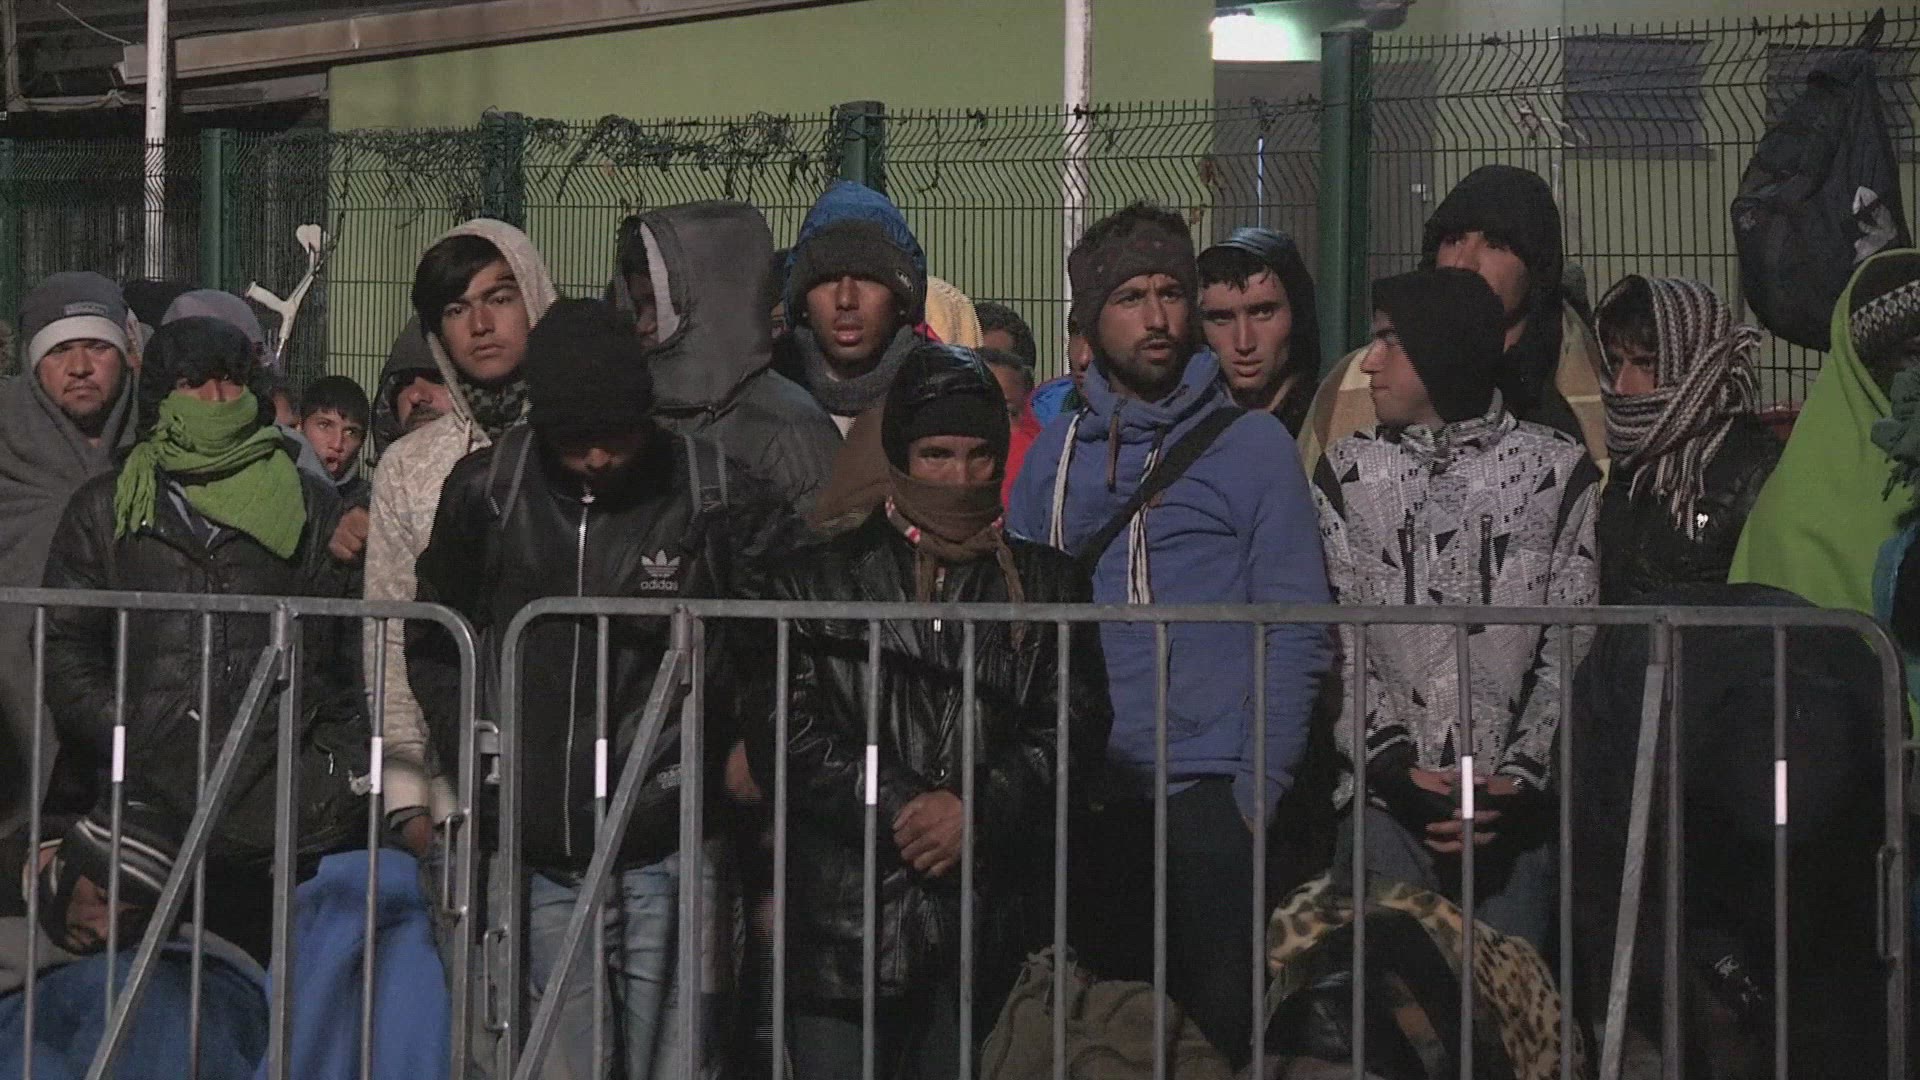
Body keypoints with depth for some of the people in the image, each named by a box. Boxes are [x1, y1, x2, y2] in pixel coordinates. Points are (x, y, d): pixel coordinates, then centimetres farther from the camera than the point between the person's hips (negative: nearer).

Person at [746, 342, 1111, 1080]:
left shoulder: (1047, 585, 14)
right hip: (847, 923, -1)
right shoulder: (817, 583, 8)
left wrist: (977, 811, -11)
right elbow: (783, 736, -1)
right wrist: (897, 810, -12)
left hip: (990, 929, 1)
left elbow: (1076, 726, 4)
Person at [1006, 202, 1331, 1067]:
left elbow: (1297, 630, -3)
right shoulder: (1051, 457, 12)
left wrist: (1261, 789, -10)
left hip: (1208, 799, -3)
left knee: (1219, 1028, -2)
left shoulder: (1251, 444, 2)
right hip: (1082, 801, 3)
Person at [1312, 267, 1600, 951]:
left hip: (1515, 805, -1)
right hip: (1387, 804, 1)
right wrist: (1395, 766, -10)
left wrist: (1522, 776, -11)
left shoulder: (1559, 470, 6)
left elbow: (1572, 647, 1)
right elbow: (1336, 643, 4)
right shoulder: (1347, 473, 12)